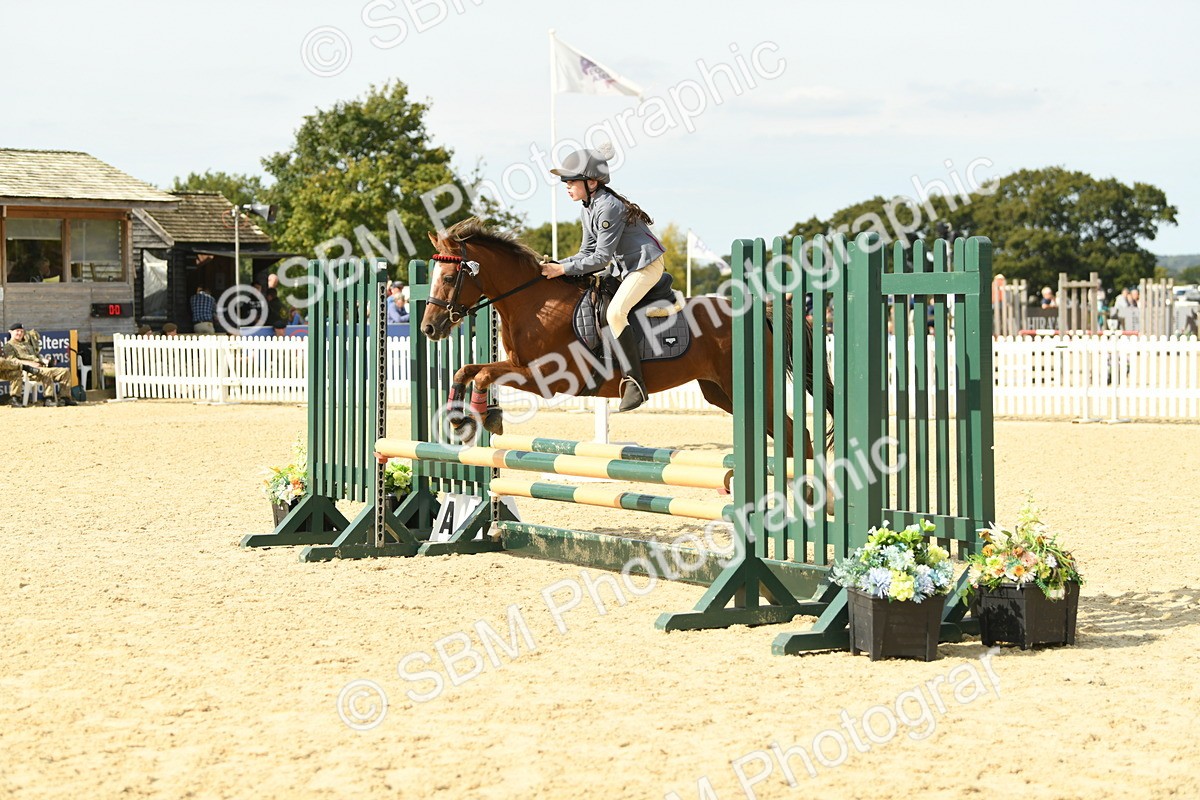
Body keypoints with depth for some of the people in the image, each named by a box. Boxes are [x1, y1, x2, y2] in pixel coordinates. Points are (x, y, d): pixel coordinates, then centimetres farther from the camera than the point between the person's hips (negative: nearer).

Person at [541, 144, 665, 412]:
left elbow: (601, 258, -24)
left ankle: (635, 382, -26)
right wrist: (556, 265, -4)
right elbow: (587, 252, 9)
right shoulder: (589, 208, 7)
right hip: (621, 266, 11)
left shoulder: (608, 208, -23)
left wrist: (563, 269, -22)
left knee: (615, 311, -28)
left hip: (646, 264, -11)